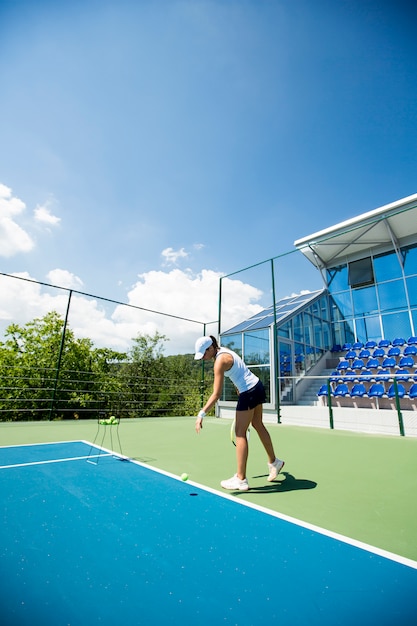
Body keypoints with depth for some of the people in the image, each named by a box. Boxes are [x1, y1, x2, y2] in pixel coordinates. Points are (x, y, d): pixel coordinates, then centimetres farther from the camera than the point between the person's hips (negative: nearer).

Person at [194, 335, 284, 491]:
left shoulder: (220, 360, -23)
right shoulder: (224, 351, 3)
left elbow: (216, 394, -28)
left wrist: (201, 414, -29)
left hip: (249, 392, -10)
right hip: (257, 386, 10)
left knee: (240, 433, -1)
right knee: (258, 425, 23)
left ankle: (241, 480, 9)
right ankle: (274, 462, 41)